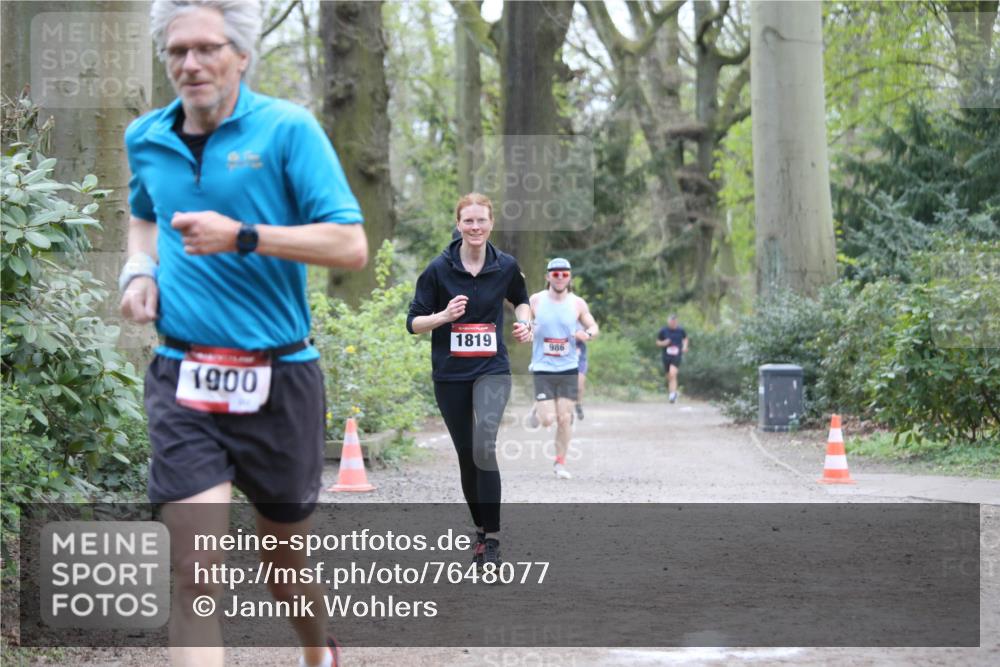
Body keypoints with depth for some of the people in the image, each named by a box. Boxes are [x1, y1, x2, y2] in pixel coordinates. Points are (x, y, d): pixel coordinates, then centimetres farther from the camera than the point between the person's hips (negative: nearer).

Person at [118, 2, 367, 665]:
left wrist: (244, 238, -22)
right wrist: (140, 269, 8)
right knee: (195, 574, -14)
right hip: (183, 380, 2)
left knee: (285, 562, 17)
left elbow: (351, 244, -13)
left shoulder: (288, 129, -7)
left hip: (279, 380, -2)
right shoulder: (147, 138, 7)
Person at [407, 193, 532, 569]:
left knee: (484, 447, -21)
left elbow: (521, 300, 20)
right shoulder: (439, 269, -6)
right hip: (450, 375, 1)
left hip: (492, 370, -1)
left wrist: (525, 323, 0)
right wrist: (444, 316, -20)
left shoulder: (506, 266, -1)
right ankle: (480, 530, 27)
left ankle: (492, 538, -17)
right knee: (466, 455, 9)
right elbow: (413, 322, -2)